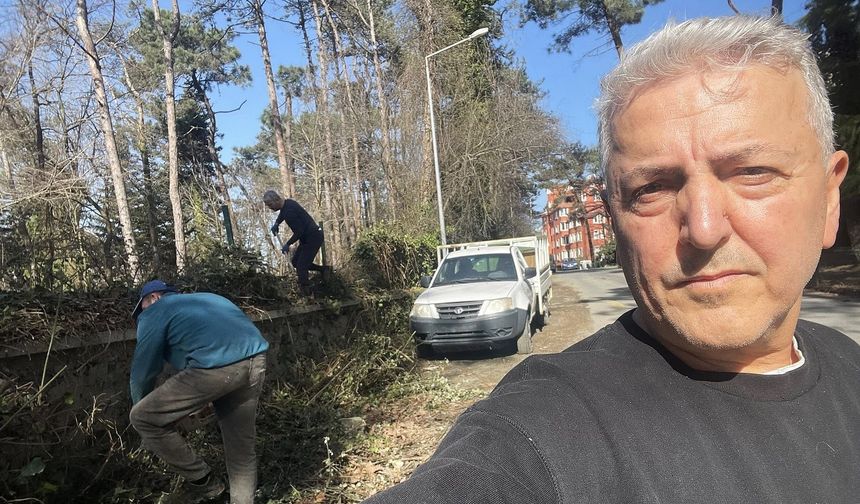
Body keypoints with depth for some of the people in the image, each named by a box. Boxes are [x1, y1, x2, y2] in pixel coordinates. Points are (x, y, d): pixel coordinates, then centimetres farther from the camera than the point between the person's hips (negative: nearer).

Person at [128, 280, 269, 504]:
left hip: (215, 367, -7)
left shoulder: (155, 312, 17)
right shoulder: (206, 298, 36)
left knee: (143, 418, 11)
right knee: (242, 446, 22)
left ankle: (201, 481, 19)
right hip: (256, 360, 8)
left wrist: (140, 405, 37)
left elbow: (142, 371, 17)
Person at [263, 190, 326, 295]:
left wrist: (288, 244, -14)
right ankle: (323, 270, 23)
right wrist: (276, 224, 13)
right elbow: (282, 215, 31)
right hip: (307, 237, 10)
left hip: (313, 237, -10)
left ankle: (307, 294, -5)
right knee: (295, 262, 16)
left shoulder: (289, 210, -25)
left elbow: (299, 231, -24)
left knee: (301, 267, -11)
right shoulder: (286, 203, 6)